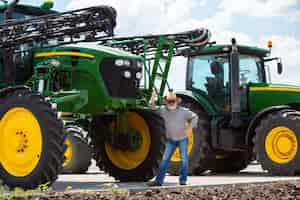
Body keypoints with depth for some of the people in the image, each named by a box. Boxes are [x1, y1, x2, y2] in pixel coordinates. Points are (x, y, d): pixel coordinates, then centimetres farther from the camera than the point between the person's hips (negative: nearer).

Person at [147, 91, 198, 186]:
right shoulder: (163, 111, -5)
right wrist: (152, 98, -15)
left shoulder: (183, 111, -11)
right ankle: (159, 181, 1)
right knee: (165, 159, 0)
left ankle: (183, 181, 6)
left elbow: (194, 117, -1)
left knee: (184, 159, -4)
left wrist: (189, 128, -13)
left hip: (182, 139, -2)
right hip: (171, 140, 2)